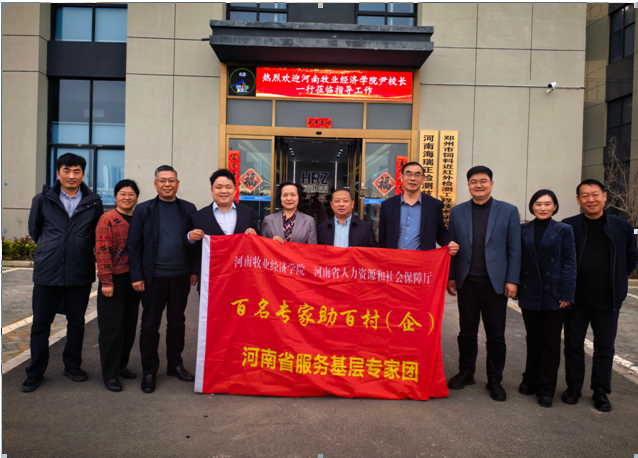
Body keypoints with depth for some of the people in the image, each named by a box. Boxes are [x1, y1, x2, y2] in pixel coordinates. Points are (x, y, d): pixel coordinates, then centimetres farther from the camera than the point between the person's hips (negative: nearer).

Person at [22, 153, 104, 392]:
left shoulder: (93, 202, 2)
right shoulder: (42, 200, 2)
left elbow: (99, 234, 10)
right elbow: (34, 230, 15)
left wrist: (81, 250, 9)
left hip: (80, 273, 0)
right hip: (47, 272, 0)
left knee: (76, 322, 12)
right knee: (40, 324, 7)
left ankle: (72, 366, 29)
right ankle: (35, 373, 21)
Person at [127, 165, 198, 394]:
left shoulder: (188, 209, 6)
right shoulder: (143, 210, 2)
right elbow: (134, 245, 0)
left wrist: (194, 270, 1)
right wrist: (136, 276, -5)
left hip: (181, 277, 2)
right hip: (154, 278, -2)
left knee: (177, 323, 14)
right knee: (150, 325, 6)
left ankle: (175, 364, 29)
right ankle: (149, 372, 19)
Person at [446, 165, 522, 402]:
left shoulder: (508, 211, 2)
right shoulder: (457, 212, 7)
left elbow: (514, 249, 0)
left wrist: (512, 280, -5)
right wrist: (451, 276, 2)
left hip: (495, 283, -1)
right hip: (467, 283, 2)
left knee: (496, 335, 6)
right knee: (467, 331, 12)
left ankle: (494, 380, 20)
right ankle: (466, 373, 27)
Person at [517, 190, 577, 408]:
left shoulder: (563, 230, 0)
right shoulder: (523, 230, 5)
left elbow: (569, 263, -3)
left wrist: (566, 294, -9)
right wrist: (515, 285, -2)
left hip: (554, 296, -2)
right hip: (530, 294, 2)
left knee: (550, 342, 6)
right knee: (533, 340, 13)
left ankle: (546, 389, 17)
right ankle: (530, 381, 28)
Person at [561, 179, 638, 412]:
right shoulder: (568, 227, -2)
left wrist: (615, 281, 8)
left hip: (608, 300, 1)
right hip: (576, 298, -1)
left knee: (605, 347, 10)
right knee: (573, 345, 9)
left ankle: (601, 391, 24)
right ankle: (573, 387, 24)